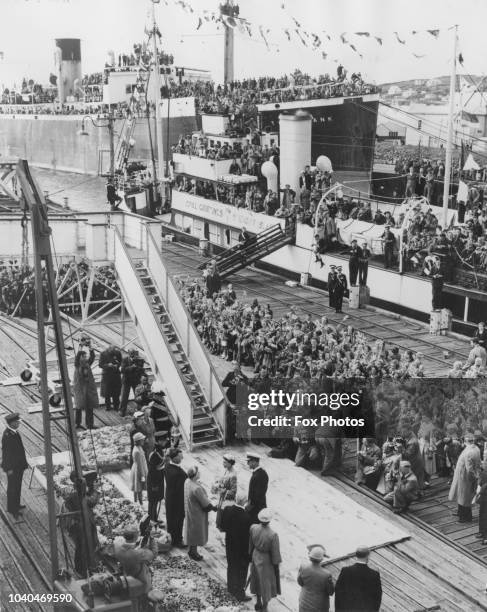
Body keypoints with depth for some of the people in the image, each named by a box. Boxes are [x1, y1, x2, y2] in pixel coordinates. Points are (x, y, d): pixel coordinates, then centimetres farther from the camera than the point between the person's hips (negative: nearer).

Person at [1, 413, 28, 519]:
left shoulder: (14, 432, 0)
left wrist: (24, 462, 17)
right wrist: (9, 468, -18)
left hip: (19, 465, 9)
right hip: (12, 467, -9)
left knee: (17, 486, 22)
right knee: (12, 488, 6)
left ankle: (16, 504, 39)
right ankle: (12, 509, 20)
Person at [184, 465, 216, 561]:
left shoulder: (187, 481, -11)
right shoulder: (196, 488, -36)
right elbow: (204, 501, -23)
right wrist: (212, 507, -6)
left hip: (189, 509, 8)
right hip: (196, 513, -8)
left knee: (192, 530, 25)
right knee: (196, 532, 13)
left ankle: (191, 550, 41)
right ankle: (194, 552, 30)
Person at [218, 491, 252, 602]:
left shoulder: (227, 510, -17)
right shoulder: (245, 516, -33)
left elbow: (221, 526, -3)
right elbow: (248, 534, -23)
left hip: (230, 544, 6)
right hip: (242, 547, -6)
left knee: (231, 566, 27)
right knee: (241, 570, 14)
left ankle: (231, 588, 46)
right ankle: (239, 594, 27)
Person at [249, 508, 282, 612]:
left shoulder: (253, 528, -22)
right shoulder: (273, 535, -34)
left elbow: (251, 544, -3)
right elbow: (275, 553, -21)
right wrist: (276, 565, -4)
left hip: (256, 556, 4)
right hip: (267, 561, -4)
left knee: (258, 580, 28)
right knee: (266, 584, 18)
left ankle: (258, 603, 48)